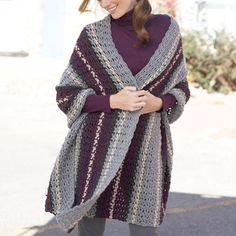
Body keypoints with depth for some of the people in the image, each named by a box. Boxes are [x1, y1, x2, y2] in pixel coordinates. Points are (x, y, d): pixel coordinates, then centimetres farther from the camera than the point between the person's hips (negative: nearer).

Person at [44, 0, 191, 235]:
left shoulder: (167, 29, 3)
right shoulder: (92, 35, -1)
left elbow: (180, 88, 12)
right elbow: (66, 94, 1)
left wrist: (158, 103, -10)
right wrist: (112, 101, -15)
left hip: (144, 149, 1)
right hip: (97, 146, -1)